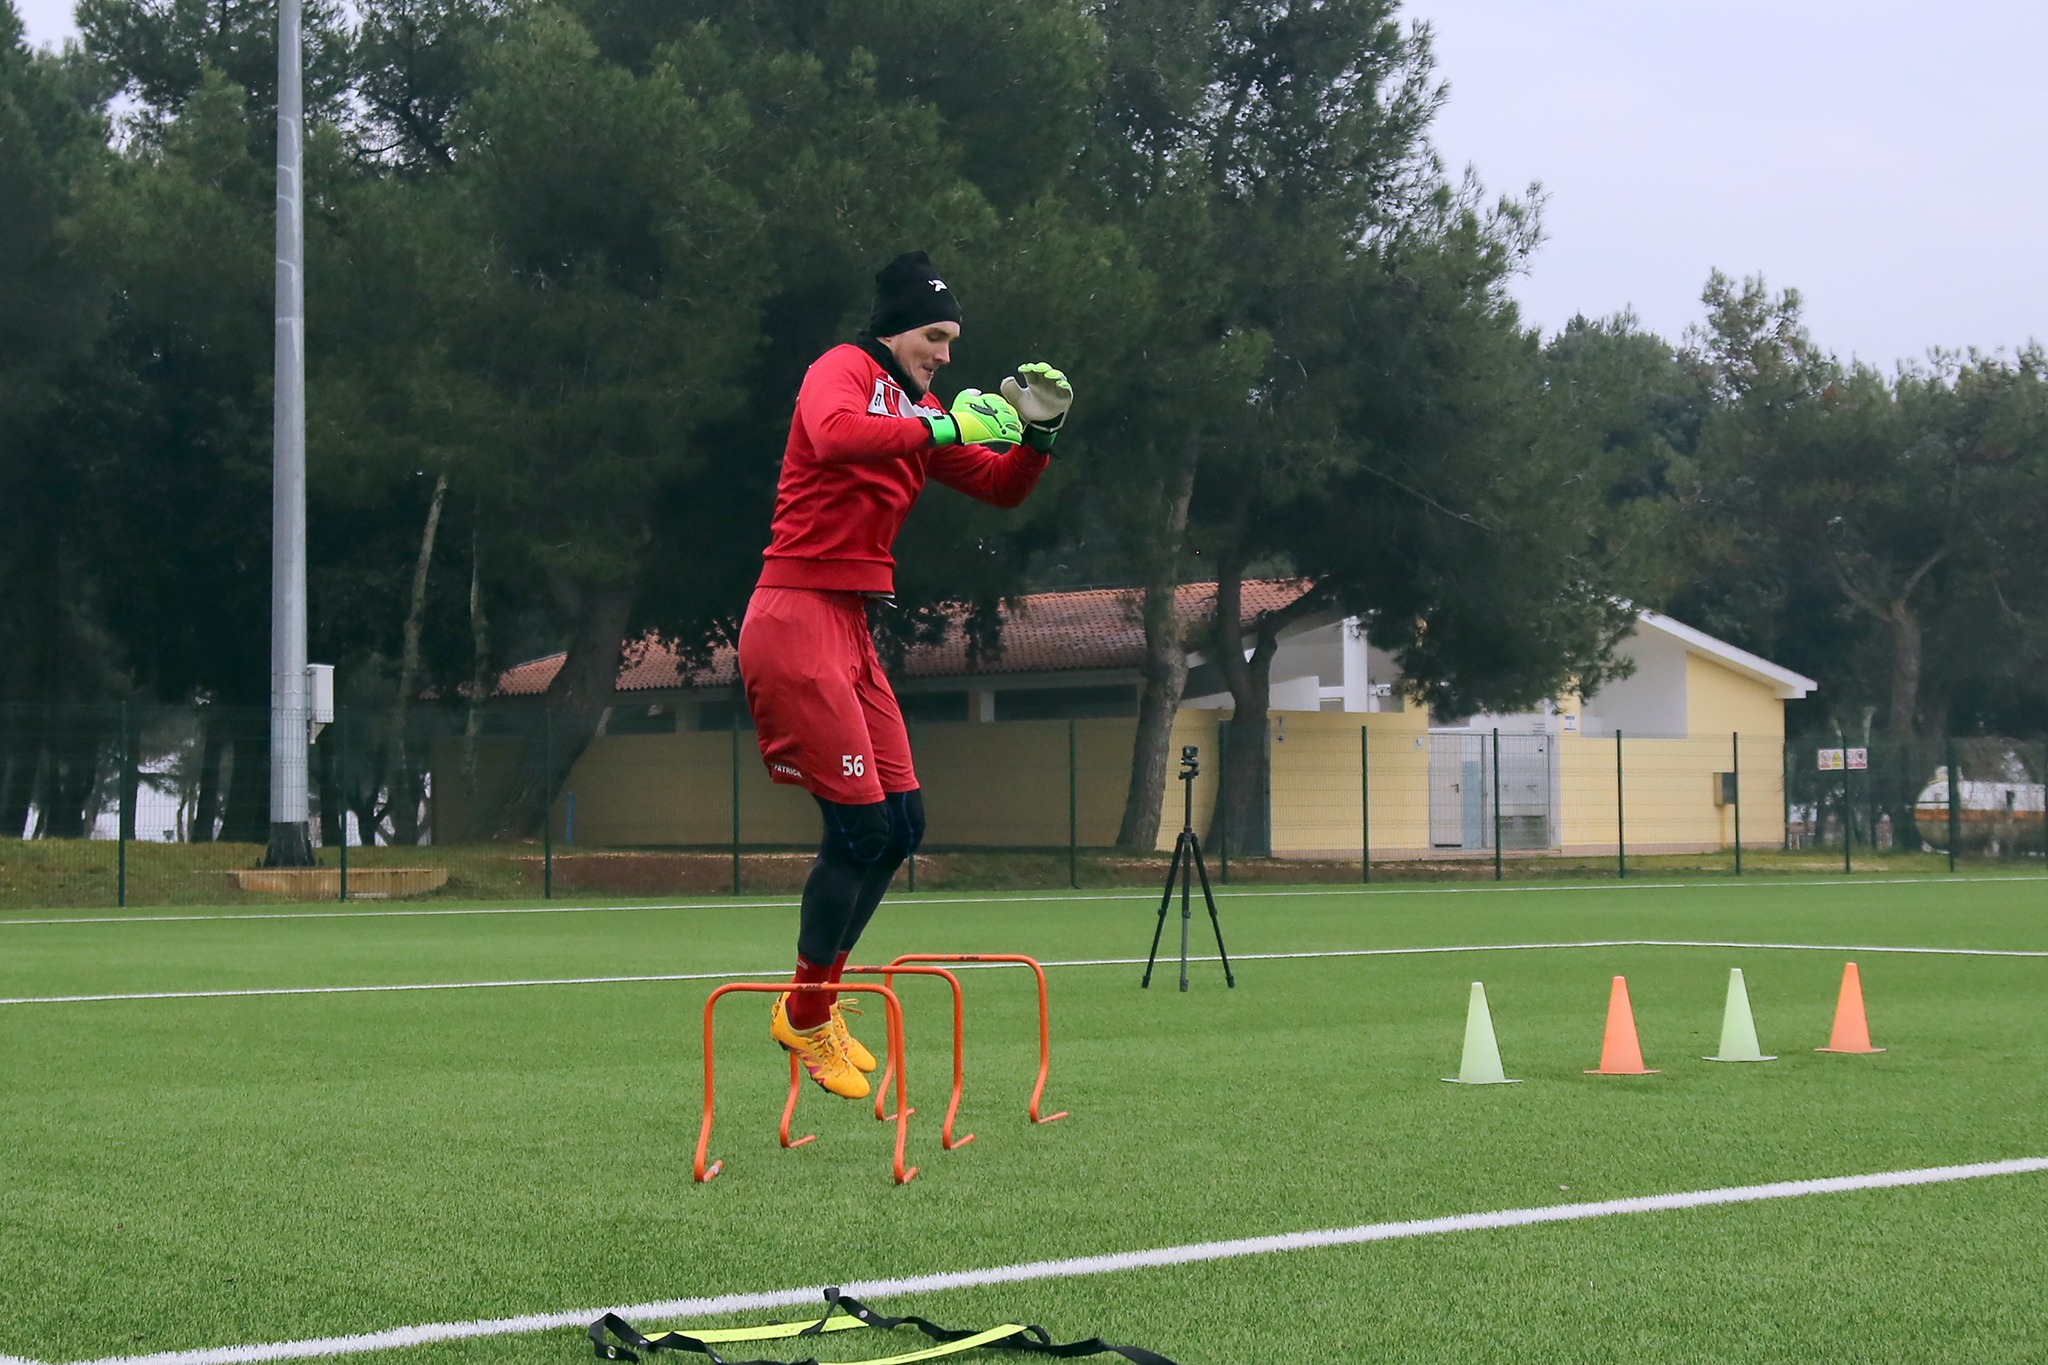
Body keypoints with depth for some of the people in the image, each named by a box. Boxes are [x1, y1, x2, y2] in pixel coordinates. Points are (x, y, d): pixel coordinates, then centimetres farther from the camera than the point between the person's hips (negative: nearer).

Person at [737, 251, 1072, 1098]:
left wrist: (1036, 431, 2)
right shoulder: (844, 369, -5)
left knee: (901, 822, 8)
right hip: (796, 618, -9)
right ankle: (807, 1014, 5)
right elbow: (833, 435, -29)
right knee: (860, 822, -11)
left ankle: (813, 1002, 21)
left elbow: (1002, 488, 20)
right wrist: (941, 429, -28)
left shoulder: (920, 414, 18)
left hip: (851, 630, 9)